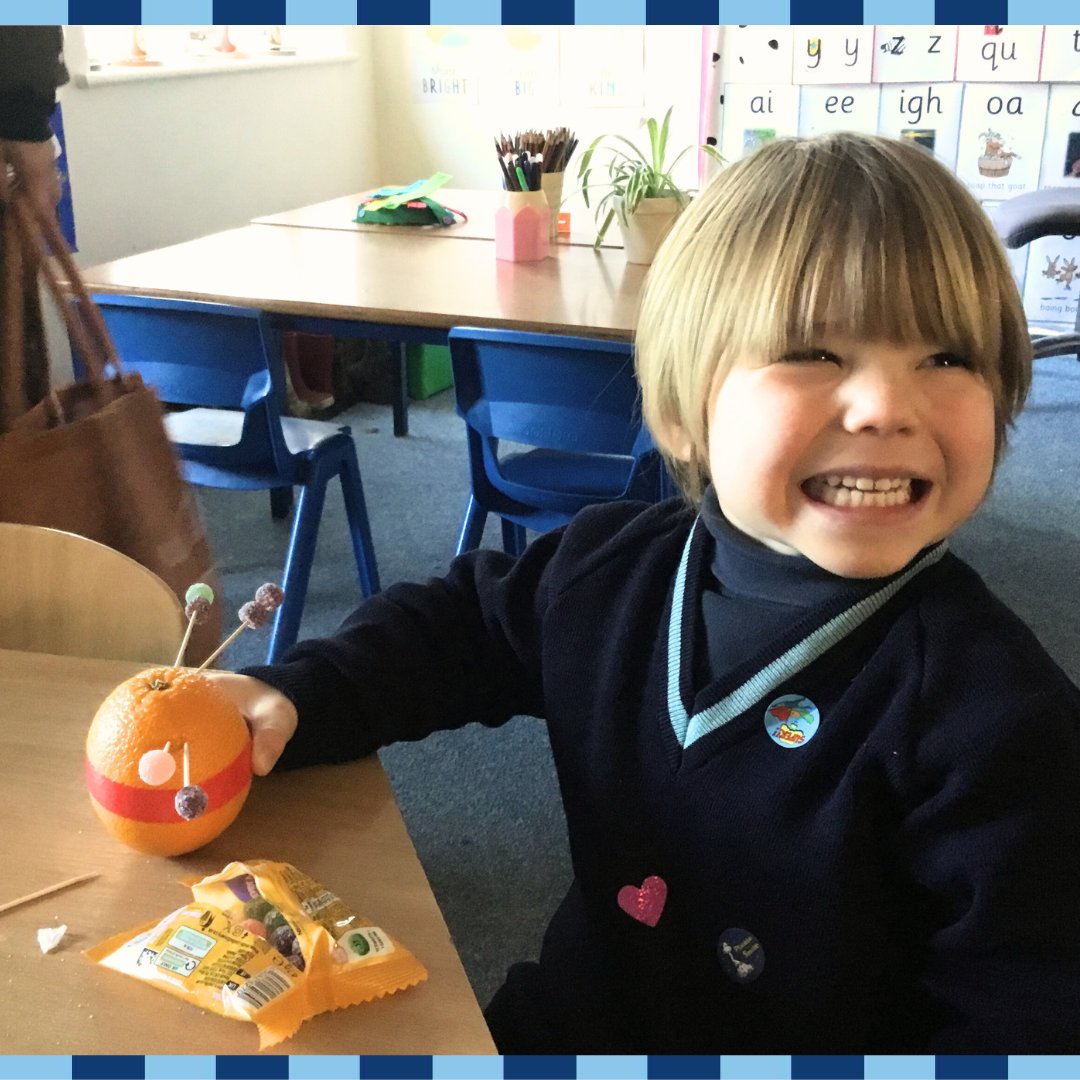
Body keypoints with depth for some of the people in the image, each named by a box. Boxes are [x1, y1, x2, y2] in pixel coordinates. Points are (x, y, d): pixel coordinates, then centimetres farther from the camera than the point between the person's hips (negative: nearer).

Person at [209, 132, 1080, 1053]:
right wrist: (294, 699, -7)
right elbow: (457, 631, 6)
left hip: (808, 1039, -3)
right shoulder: (609, 565, -11)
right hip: (557, 1026, 4)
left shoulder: (1000, 722, -26)